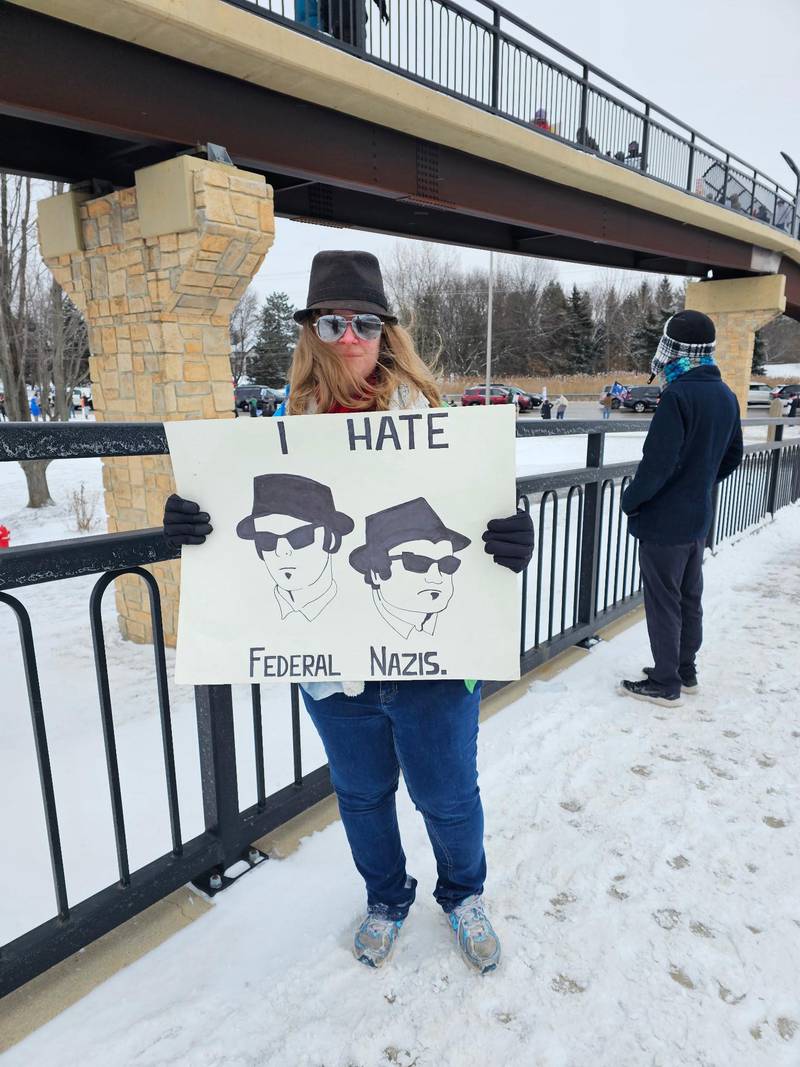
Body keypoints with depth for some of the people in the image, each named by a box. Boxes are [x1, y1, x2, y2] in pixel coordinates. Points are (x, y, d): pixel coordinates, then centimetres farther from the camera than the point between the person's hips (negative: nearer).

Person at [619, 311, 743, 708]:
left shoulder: (678, 396, -22)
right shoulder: (726, 396, 6)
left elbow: (658, 463, -24)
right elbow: (732, 457, 14)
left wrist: (630, 500, -10)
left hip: (664, 520, -8)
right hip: (699, 517, 8)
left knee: (663, 602, 3)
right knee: (689, 597, 18)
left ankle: (665, 684, 14)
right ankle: (685, 670, 33)